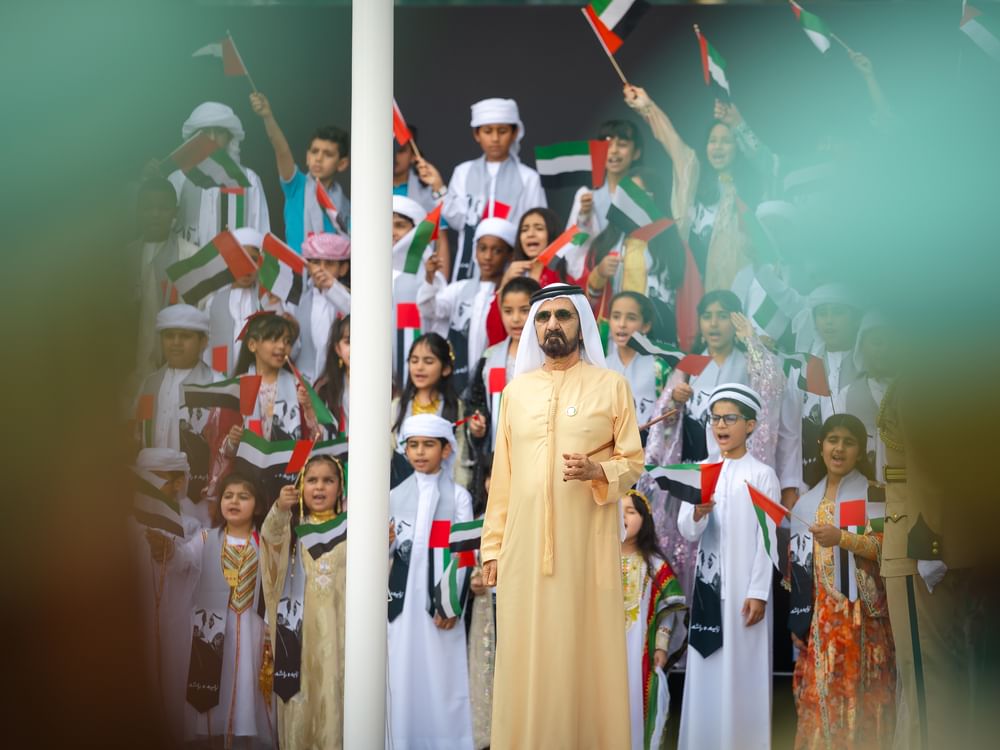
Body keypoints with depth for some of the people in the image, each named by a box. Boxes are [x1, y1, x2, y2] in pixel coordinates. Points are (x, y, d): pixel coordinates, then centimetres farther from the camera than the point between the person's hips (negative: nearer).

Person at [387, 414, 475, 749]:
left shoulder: (458, 496, 1)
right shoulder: (396, 496, 9)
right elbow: (388, 549, 11)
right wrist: (384, 544, -13)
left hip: (442, 597, -2)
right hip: (404, 597, 2)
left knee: (444, 676, -2)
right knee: (405, 674, 2)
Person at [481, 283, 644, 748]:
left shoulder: (611, 385, 2)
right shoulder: (516, 389, 11)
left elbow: (634, 461, 2)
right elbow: (502, 474, 9)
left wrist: (596, 471, -19)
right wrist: (492, 545, 5)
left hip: (588, 543, -2)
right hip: (525, 544, 3)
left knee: (589, 648, 0)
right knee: (526, 656, 3)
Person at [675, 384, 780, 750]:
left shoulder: (762, 475, -3)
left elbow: (768, 538, -6)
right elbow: (686, 531, 2)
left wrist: (759, 593, -11)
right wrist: (697, 514, -21)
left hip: (745, 585, -3)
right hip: (708, 583, 4)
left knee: (742, 667, -2)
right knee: (707, 668, 5)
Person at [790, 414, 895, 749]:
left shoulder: (872, 494, 2)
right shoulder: (807, 502, 14)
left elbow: (885, 547, -10)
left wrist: (841, 538, -25)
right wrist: (797, 618, 10)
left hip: (859, 612, -4)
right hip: (819, 613, 4)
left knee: (856, 690, -6)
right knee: (818, 690, 1)